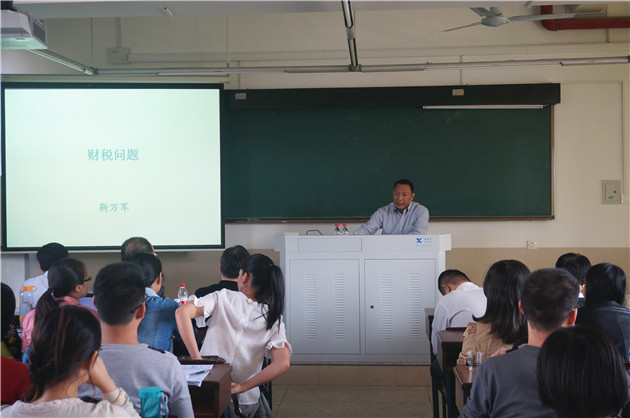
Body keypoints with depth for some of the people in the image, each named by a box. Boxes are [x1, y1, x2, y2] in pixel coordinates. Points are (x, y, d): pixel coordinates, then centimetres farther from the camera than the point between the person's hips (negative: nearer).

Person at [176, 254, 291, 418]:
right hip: (244, 401, 1)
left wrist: (196, 358, -19)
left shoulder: (223, 297, -6)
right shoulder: (274, 318, -3)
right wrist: (242, 387, -11)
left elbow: (182, 312, -20)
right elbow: (283, 363, -14)